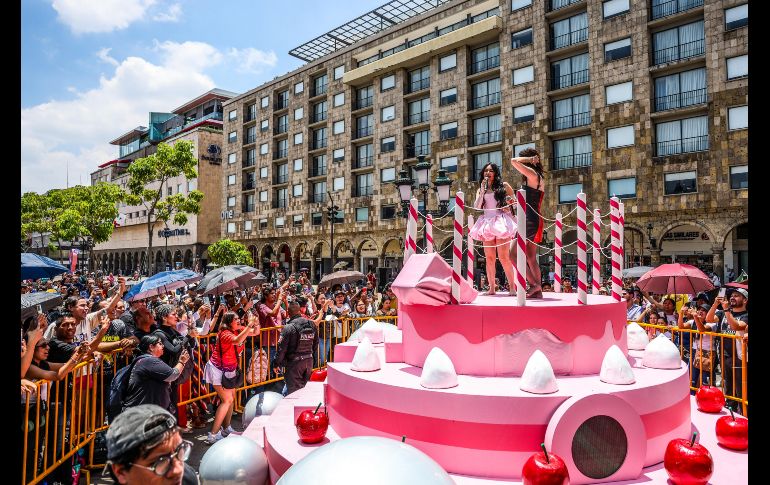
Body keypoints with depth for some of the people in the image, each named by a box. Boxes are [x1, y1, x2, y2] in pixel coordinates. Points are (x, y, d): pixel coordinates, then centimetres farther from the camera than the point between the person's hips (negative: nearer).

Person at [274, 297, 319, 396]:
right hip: (309, 361, 6)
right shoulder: (311, 324, 1)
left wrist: (277, 364, -1)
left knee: (294, 391, 3)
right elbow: (315, 345, 11)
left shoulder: (288, 327, -17)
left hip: (294, 362, -5)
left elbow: (282, 348, -13)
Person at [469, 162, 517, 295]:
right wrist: (483, 191, -2)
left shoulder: (504, 186, 9)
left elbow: (515, 201, 16)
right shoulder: (480, 190, 16)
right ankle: (492, 287, 7)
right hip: (487, 223, 4)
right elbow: (476, 207, 3)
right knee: (489, 258, 1)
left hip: (501, 222, -3)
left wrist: (509, 202, -5)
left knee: (503, 257, -12)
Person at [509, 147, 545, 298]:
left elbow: (513, 161, -12)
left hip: (530, 221, -10)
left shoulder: (532, 174, -10)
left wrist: (530, 159, -1)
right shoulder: (537, 177, 18)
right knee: (531, 258, 10)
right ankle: (537, 290, 11)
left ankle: (534, 285, -11)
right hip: (534, 220, 10)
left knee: (513, 254, -11)